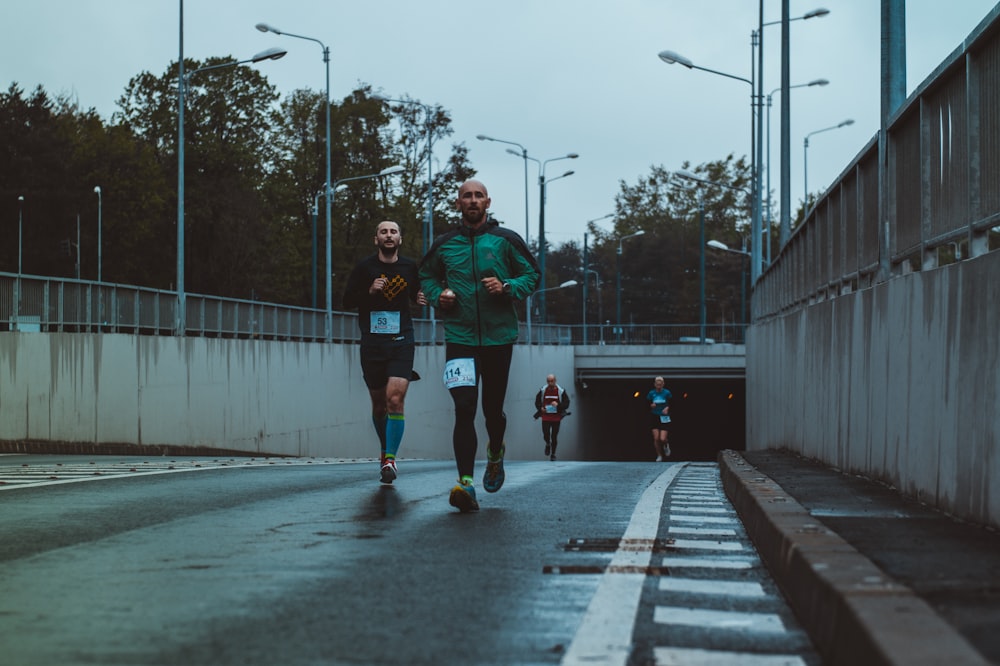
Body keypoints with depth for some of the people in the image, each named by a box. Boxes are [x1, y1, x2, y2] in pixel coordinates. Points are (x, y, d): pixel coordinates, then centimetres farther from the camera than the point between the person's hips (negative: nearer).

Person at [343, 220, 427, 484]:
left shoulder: (410, 267, 6)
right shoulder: (364, 267, 1)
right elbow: (347, 300, 2)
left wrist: (422, 299, -1)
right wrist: (369, 291, -14)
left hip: (401, 342, -1)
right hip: (372, 343, 1)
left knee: (395, 400, -17)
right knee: (379, 405, 11)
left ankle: (390, 459, -11)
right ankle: (385, 450, 34)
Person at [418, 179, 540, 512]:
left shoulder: (506, 240, 2)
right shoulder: (444, 244, 6)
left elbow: (532, 275, 7)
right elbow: (426, 276, 20)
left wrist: (507, 287, -12)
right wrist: (438, 295, 0)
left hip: (499, 336, 0)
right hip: (459, 337, 0)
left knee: (492, 408, 10)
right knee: (464, 407, -14)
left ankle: (496, 453, 44)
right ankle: (466, 484, -18)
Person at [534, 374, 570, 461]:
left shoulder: (561, 391, -3)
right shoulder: (542, 391, 1)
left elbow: (566, 404, -2)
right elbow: (537, 402, 10)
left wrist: (558, 405, -21)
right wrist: (541, 408, -11)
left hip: (556, 418, -1)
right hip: (545, 417, 1)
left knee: (554, 437, 1)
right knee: (545, 435, -6)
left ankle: (553, 454, 16)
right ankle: (548, 444, 30)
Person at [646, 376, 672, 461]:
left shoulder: (667, 393, -3)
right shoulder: (651, 393, 2)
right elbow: (647, 404, 7)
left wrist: (667, 408, -17)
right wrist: (651, 405, -15)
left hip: (664, 418, -2)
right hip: (655, 418, 2)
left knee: (662, 439, -10)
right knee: (656, 438, -5)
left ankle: (666, 445, 27)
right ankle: (659, 455, 15)